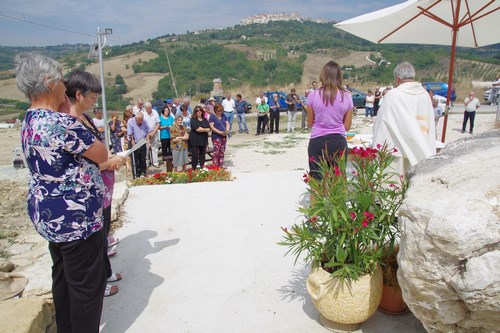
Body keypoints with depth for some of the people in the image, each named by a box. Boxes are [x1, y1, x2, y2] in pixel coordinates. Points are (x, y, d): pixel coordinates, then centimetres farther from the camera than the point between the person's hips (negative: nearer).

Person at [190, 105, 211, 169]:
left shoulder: (205, 120, 10)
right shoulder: (193, 120, -4)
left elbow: (209, 129, 1)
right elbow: (197, 129, -17)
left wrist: (201, 129, -15)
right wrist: (205, 129, -8)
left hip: (203, 140, 5)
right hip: (195, 141, -5)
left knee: (202, 156, 11)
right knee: (195, 156, 0)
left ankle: (202, 168, 20)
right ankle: (194, 169, 7)